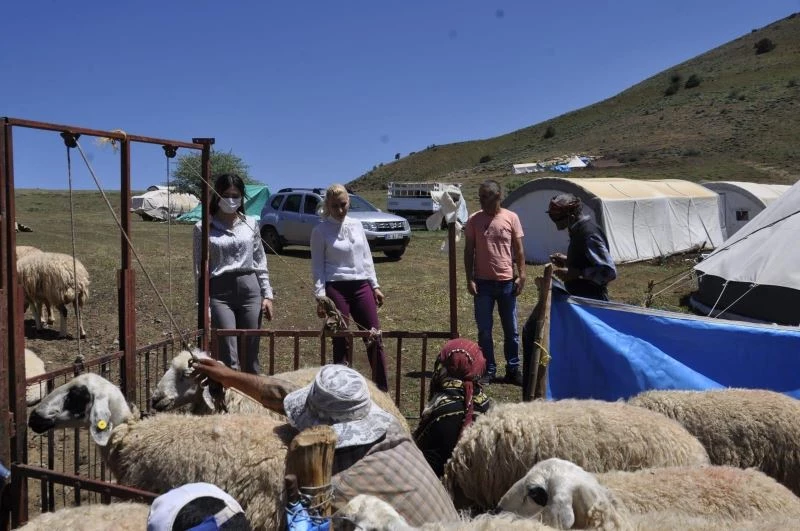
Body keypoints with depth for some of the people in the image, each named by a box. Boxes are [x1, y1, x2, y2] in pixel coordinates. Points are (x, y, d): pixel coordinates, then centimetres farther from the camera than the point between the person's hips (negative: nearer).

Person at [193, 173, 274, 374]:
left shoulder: (251, 224, 9)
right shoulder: (204, 228, 2)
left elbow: (260, 262, 12)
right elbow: (200, 269, 1)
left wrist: (267, 295, 5)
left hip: (250, 289, 3)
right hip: (219, 292, -2)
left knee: (251, 357, 7)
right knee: (229, 358, -6)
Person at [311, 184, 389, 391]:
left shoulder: (357, 225, 10)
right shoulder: (321, 231, -3)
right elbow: (318, 266, -5)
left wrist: (375, 286, 11)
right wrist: (320, 295, -12)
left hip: (361, 286, 5)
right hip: (336, 288, -4)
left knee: (375, 339, 5)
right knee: (341, 343, 3)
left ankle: (382, 390, 15)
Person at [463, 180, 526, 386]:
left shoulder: (511, 218, 0)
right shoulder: (474, 220, 0)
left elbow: (519, 249, 4)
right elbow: (469, 251, 3)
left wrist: (521, 275, -3)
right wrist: (469, 279, -4)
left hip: (507, 282, 0)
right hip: (482, 283, 0)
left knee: (511, 330, 9)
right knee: (484, 330, 5)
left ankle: (513, 370, 19)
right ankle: (488, 370, 16)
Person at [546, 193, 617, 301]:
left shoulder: (589, 234, -21)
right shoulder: (579, 230, 8)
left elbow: (609, 271, -26)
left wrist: (575, 273, -24)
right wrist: (567, 261, 8)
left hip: (591, 301, -10)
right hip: (580, 298, 10)